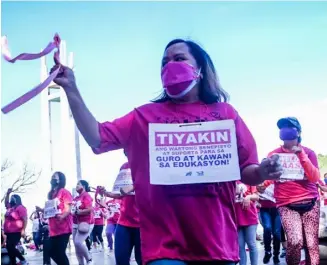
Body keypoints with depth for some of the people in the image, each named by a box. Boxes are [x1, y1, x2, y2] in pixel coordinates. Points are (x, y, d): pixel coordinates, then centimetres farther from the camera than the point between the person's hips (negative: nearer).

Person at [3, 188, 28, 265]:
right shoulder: (10, 207, 16)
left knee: (10, 247, -19)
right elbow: (6, 203, 38)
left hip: (16, 232, -9)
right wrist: (8, 194, 24)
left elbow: (25, 219, -14)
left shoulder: (20, 207, -7)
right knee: (10, 249, 6)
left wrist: (23, 230, -23)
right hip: (9, 233, 9)